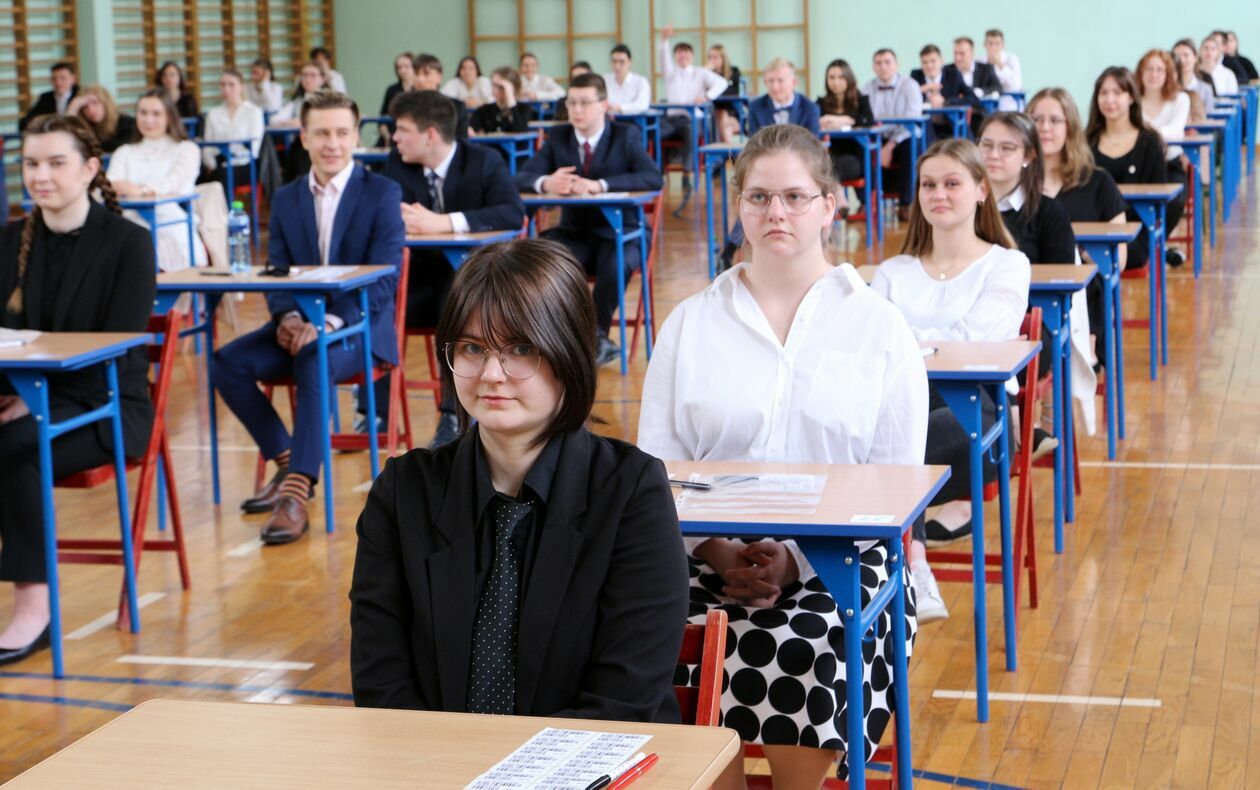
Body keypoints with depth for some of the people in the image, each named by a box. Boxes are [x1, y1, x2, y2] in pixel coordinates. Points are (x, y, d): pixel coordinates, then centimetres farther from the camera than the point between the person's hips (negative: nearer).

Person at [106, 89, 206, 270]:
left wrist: (143, 190, -29)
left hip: (173, 230, -2)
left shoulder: (187, 149, 12)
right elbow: (110, 184, 5)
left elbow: (176, 183, -8)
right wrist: (118, 187, -23)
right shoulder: (125, 152, 23)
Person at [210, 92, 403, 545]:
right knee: (227, 363, -19)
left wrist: (329, 321, -25)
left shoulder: (382, 194, -2)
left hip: (359, 326, -5)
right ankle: (286, 462, -4)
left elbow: (383, 280, -11)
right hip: (299, 323, 5)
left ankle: (296, 493, -36)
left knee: (314, 363, -37)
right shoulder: (286, 199, 12)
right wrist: (287, 316, -15)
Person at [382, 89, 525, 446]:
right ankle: (375, 410, -15)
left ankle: (454, 415, -27)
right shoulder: (397, 162, 4)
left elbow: (513, 214, -22)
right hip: (418, 276, 4)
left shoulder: (485, 161, -8)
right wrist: (402, 217, -26)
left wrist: (445, 222, -31)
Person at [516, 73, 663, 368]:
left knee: (615, 264, -37)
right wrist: (546, 183, -27)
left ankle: (597, 334, -14)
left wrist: (599, 185, -30)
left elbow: (654, 178, -18)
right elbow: (521, 177, -1)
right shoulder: (558, 137, 6)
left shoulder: (626, 136, -2)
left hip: (620, 233, -3)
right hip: (575, 233, 3)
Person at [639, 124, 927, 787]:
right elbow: (658, 468, 8)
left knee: (805, 654, -31)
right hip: (709, 560, 1)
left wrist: (798, 558, -11)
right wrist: (719, 552, -10)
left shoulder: (879, 328, 8)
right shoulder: (689, 325, 13)